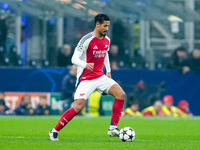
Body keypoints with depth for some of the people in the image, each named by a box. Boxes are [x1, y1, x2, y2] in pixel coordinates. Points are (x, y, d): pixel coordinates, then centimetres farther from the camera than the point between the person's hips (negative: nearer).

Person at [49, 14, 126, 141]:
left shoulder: (107, 40, 7)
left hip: (100, 77, 7)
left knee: (121, 94, -12)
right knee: (78, 107, -17)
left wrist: (108, 70, 22)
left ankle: (113, 128, -7)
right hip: (86, 79, -7)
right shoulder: (87, 40, -15)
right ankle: (55, 131, 0)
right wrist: (85, 65, -38)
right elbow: (74, 59, -19)